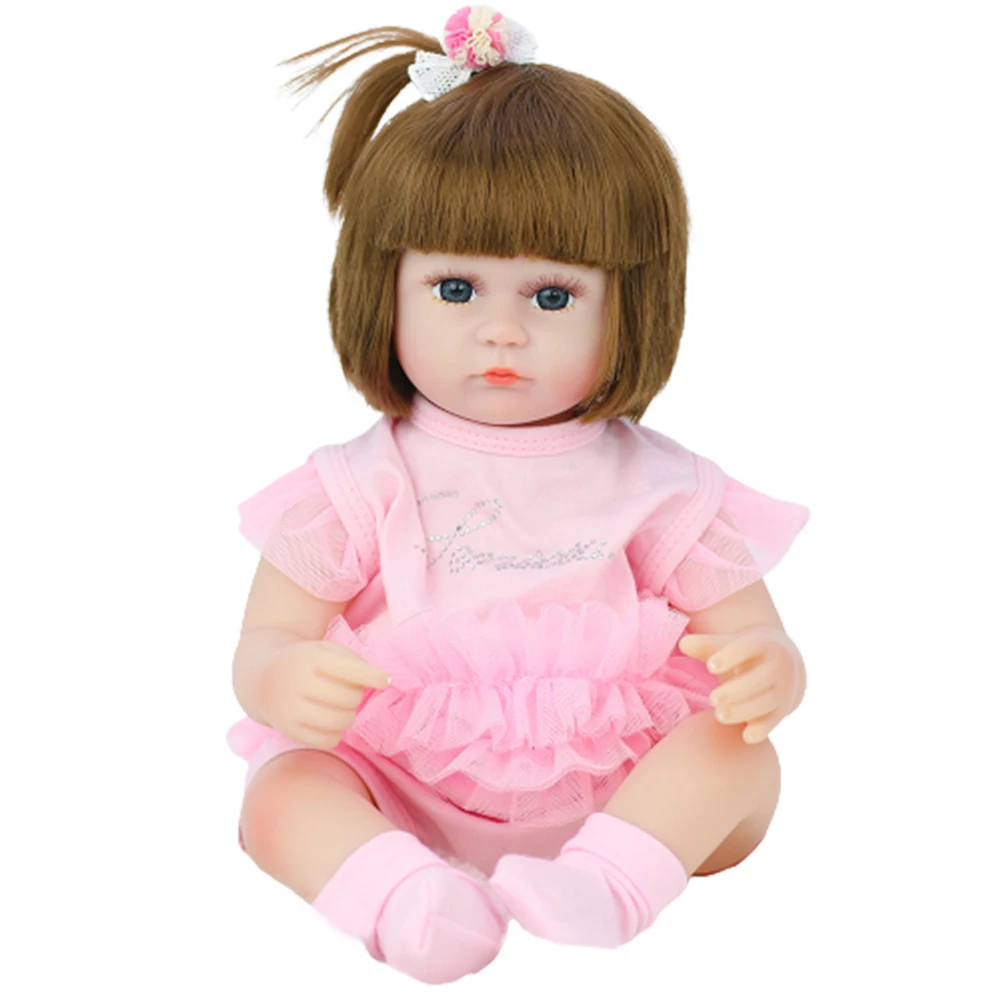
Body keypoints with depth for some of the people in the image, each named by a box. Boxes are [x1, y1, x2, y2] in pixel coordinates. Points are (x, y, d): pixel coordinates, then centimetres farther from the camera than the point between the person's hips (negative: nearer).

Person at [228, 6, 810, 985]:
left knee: (742, 759, -22)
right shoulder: (355, 491, 0)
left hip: (619, 791, 1)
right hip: (400, 788, 0)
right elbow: (265, 641, 0)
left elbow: (751, 637, 2)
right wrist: (281, 682, -26)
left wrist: (767, 671, -25)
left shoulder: (660, 490, 1)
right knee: (281, 791, -23)